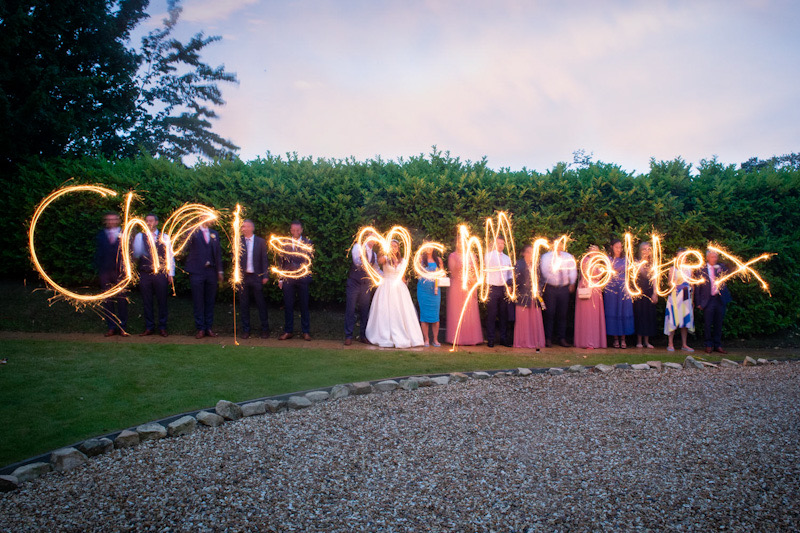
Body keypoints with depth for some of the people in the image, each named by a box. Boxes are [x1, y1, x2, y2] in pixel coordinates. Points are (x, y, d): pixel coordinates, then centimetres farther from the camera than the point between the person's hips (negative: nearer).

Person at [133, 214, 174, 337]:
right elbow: (136, 254, -1)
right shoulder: (140, 236, 6)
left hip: (160, 274, 0)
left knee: (162, 301, 3)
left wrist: (170, 273, 4)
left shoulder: (164, 237, 6)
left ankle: (162, 327, 14)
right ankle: (149, 327, 16)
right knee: (147, 302, 6)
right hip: (145, 274, 1)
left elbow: (170, 256, 7)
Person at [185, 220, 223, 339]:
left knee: (210, 301, 8)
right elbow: (188, 241, -22)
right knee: (198, 301, 1)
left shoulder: (214, 234, 14)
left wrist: (219, 271, 10)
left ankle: (209, 328, 16)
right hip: (197, 271, -4)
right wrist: (194, 230, -39)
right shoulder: (194, 232, 0)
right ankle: (200, 329, 8)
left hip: (211, 271, 4)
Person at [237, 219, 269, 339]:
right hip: (242, 277, 2)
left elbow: (264, 260, 2)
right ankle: (246, 330, 16)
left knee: (261, 304, 3)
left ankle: (265, 329, 12)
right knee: (244, 304, 6)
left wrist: (265, 275, -3)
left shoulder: (260, 242, 3)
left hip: (256, 277, -1)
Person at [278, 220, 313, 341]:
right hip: (288, 279, 2)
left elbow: (308, 260, -7)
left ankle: (306, 332, 12)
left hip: (302, 278, -2)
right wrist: (280, 278, 6)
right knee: (288, 306, 5)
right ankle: (288, 331, 14)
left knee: (304, 306, 3)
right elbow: (281, 261, 10)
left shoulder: (307, 243, 2)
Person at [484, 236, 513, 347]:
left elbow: (510, 272, 19)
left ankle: (503, 337, 14)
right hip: (492, 288, -4)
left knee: (504, 314, 7)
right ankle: (490, 339, 2)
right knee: (491, 314, -3)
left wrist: (509, 282, -1)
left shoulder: (507, 258, 17)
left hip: (504, 288, 4)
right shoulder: (489, 255, 3)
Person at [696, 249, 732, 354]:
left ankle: (717, 345, 18)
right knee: (708, 324, 0)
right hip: (708, 301, -2)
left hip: (720, 299, 2)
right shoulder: (702, 270, 2)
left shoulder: (721, 267, 9)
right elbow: (699, 287, 2)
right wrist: (699, 303, -2)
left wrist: (719, 269, -18)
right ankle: (709, 345, 11)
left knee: (718, 324, 8)